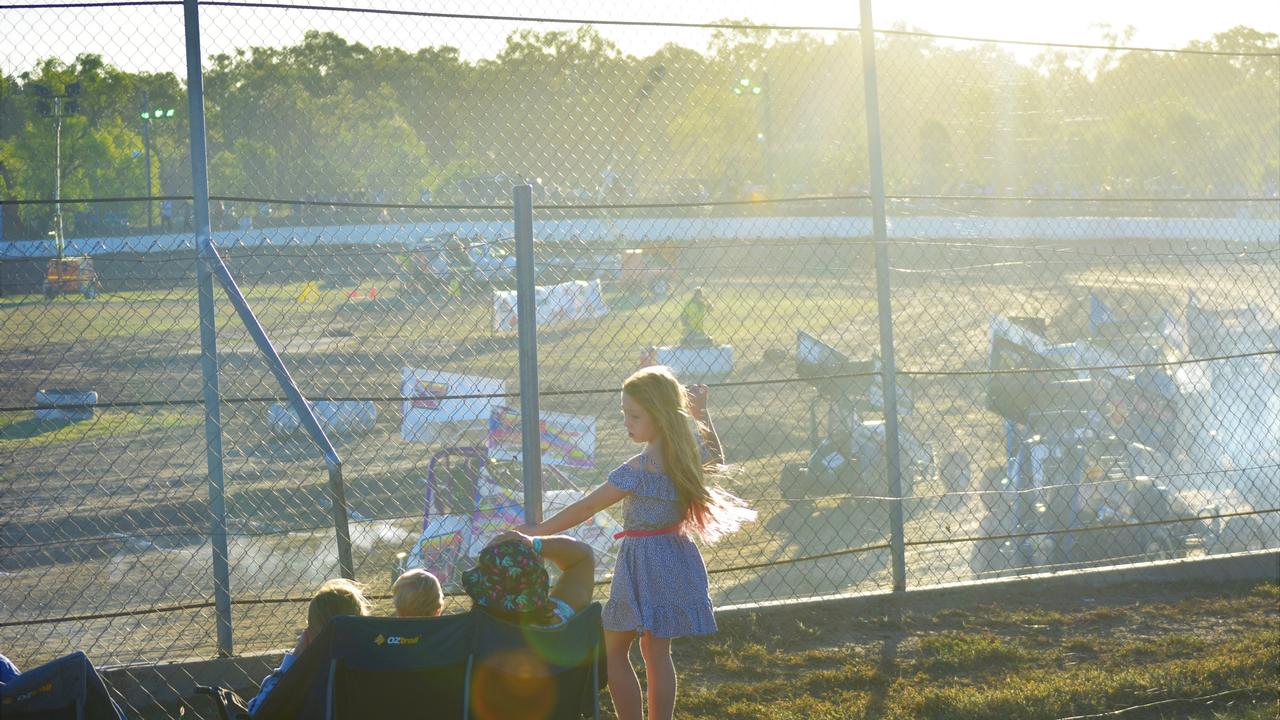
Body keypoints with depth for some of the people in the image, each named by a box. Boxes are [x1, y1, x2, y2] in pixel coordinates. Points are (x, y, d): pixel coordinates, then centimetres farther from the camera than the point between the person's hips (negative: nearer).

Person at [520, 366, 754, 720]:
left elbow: (585, 509, -19)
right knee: (657, 651, 13)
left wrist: (538, 531, -14)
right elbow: (716, 457, 25)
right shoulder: (689, 452, -1)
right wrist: (701, 412, 25)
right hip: (676, 558, 8)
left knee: (614, 650, 5)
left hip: (643, 562, -8)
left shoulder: (638, 469, -22)